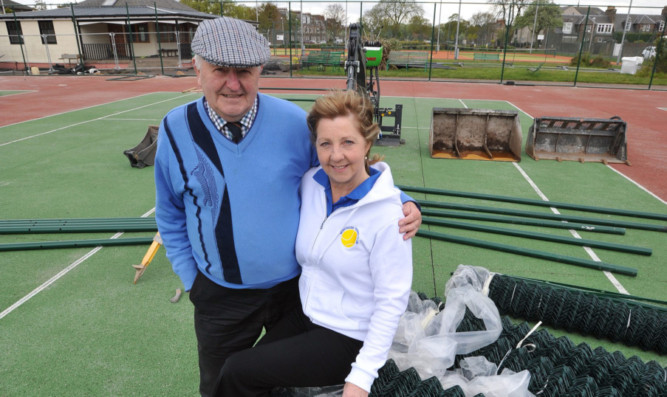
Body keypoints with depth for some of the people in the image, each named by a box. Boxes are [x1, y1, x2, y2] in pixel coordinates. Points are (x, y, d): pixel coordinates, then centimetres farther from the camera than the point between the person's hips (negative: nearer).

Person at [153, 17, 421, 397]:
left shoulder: (294, 122, -15)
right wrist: (191, 279, 1)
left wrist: (401, 204, -18)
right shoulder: (175, 130, -10)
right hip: (221, 296, 1)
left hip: (296, 286, 0)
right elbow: (171, 216, 3)